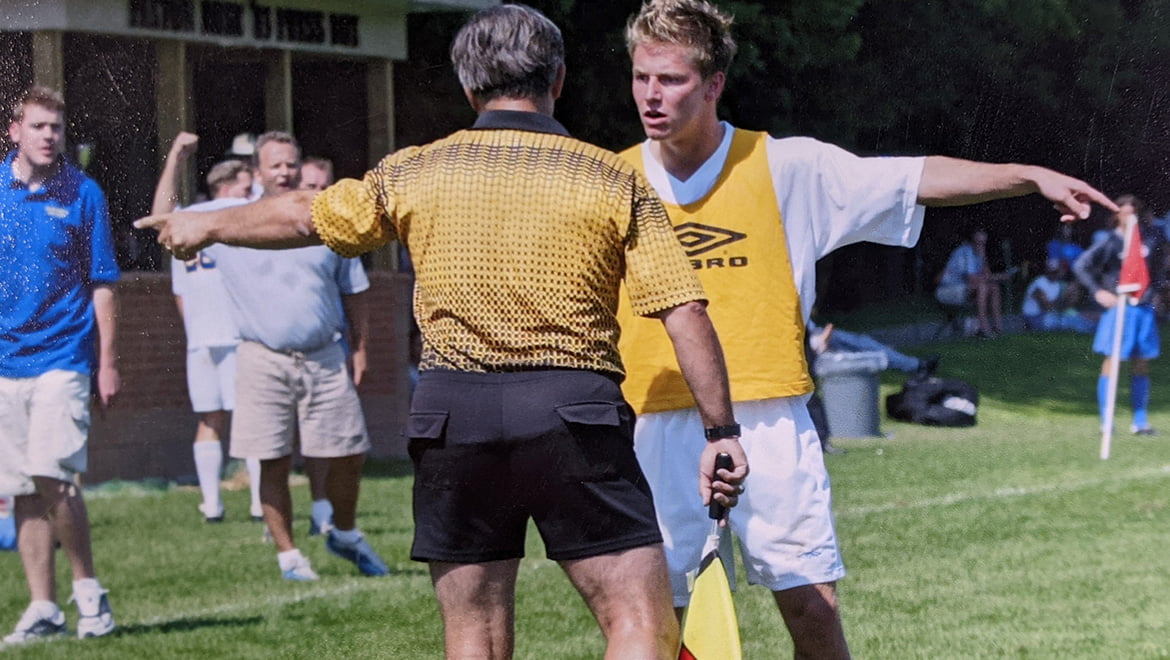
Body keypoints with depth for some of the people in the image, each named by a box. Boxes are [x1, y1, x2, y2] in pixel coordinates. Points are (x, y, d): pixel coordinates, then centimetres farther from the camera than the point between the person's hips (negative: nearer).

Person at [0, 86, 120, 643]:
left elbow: (103, 283, 2)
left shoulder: (83, 194, -1)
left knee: (54, 477, -14)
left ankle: (87, 589, 3)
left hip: (62, 357, -3)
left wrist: (108, 362, -1)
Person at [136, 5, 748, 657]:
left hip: (453, 409, 3)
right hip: (576, 412, -2)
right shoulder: (616, 181, 1)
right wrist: (721, 432, 2)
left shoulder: (416, 173, 7)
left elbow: (304, 218, 21)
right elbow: (686, 314, -4)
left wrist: (206, 226, 39)